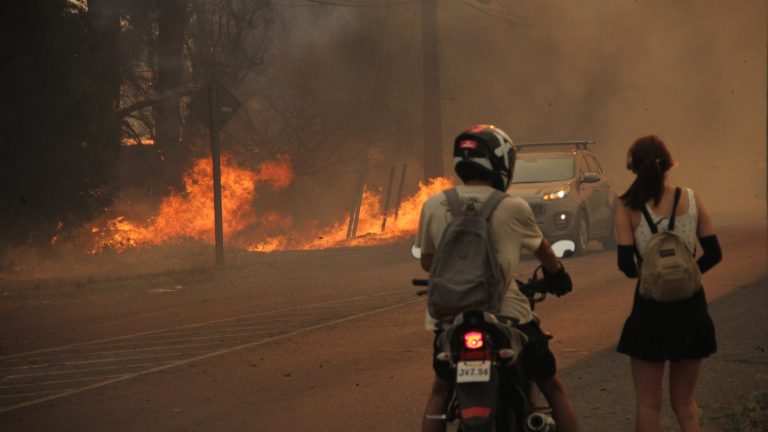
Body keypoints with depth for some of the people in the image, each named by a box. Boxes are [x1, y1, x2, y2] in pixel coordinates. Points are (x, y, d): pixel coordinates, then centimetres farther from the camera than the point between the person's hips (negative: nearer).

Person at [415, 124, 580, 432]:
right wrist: (557, 274, 35)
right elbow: (542, 250, 13)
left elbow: (427, 262, 10)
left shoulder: (433, 206, -3)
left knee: (440, 391, 22)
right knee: (552, 386, 14)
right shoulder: (514, 209, -6)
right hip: (507, 314, -2)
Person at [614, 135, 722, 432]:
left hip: (651, 307, -3)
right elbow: (713, 253, 0)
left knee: (648, 404, 10)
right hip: (690, 306, 3)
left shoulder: (628, 207, -10)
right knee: (684, 402, 16)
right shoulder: (691, 200, -2)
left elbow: (625, 264, -13)